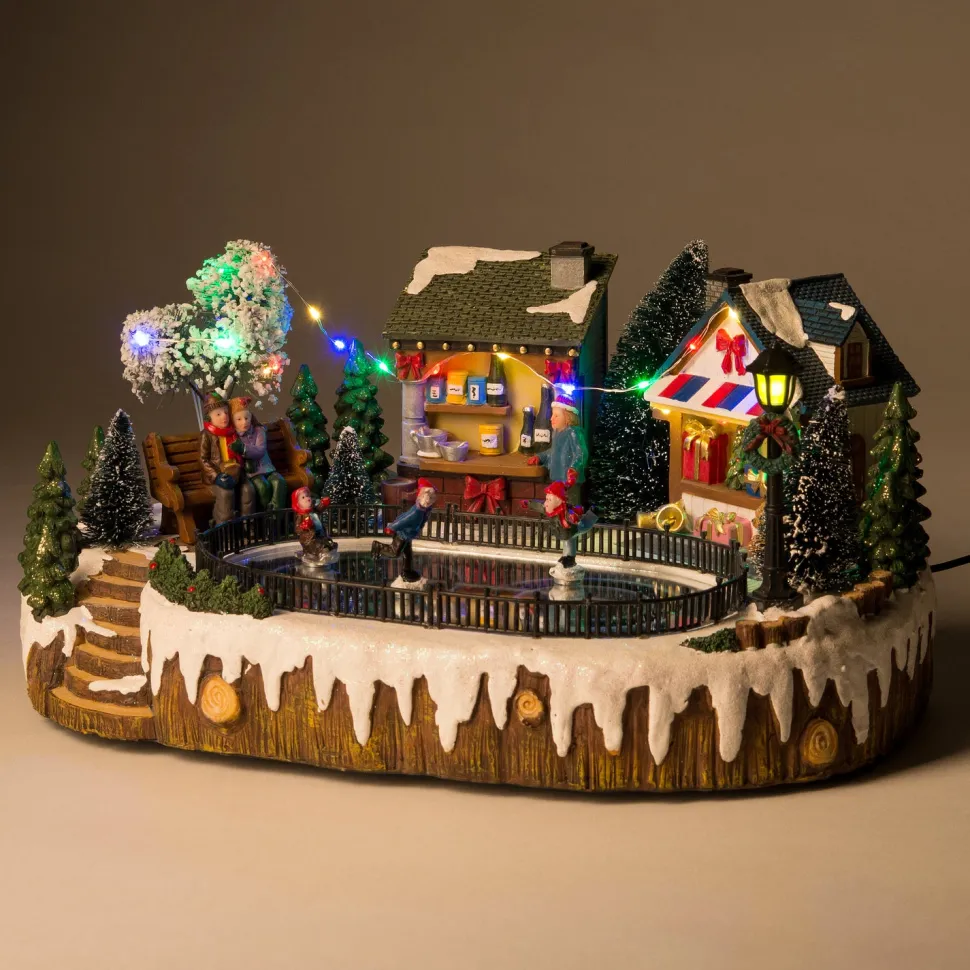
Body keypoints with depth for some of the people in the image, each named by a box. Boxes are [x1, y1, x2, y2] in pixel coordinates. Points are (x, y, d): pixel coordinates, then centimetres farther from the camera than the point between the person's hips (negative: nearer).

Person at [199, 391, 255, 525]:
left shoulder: (232, 432, 11)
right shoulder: (206, 435, -7)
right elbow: (203, 459, -10)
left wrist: (241, 449, 4)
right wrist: (216, 477, -20)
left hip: (235, 473, 5)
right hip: (217, 474, -5)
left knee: (248, 489, -17)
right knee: (226, 493, -30)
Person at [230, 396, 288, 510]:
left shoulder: (259, 431, 3)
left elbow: (260, 451, -12)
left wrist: (243, 449, -28)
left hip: (265, 467, 2)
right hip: (249, 471, -2)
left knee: (279, 481, -27)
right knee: (263, 486, -31)